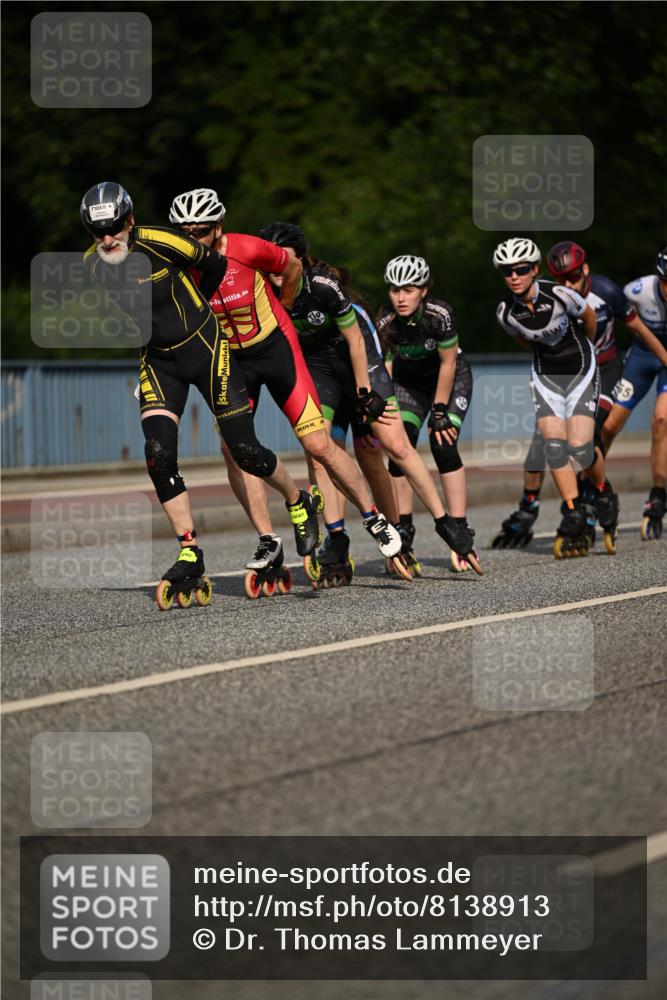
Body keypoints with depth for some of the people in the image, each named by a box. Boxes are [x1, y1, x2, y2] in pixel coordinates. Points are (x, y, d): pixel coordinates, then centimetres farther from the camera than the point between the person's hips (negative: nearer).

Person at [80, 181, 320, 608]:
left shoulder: (162, 244, -24)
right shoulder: (94, 266, -8)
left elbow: (217, 268, -7)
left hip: (205, 349, -4)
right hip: (159, 361, 4)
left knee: (245, 450, -3)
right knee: (158, 454, -14)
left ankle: (299, 503, 27)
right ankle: (190, 555, -4)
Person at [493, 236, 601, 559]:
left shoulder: (559, 296, -24)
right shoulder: (505, 312, -14)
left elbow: (589, 317, -2)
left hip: (581, 371, -3)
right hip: (546, 375, 3)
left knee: (580, 449, -11)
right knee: (554, 445, -13)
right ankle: (575, 519, -4)